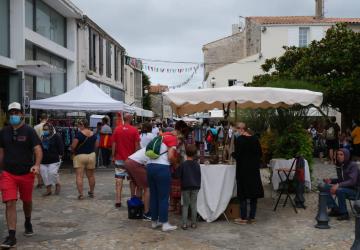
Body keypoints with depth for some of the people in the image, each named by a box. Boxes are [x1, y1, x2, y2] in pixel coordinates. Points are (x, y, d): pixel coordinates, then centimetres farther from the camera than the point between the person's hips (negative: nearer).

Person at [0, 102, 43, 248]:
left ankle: (28, 223, 44)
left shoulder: (29, 131, -5)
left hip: (26, 173, -1)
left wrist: (36, 165, -30)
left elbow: (38, 149, -14)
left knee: (27, 201, 17)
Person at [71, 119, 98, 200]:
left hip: (80, 156, -5)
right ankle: (91, 192, 28)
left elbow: (73, 146, -17)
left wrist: (73, 151, 2)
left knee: (79, 176, -1)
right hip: (91, 155, 6)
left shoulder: (79, 134, -15)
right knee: (91, 176, 16)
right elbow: (96, 145, 10)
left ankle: (81, 194, -6)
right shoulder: (93, 134, 2)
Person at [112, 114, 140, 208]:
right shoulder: (134, 130, -8)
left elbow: (114, 144, 0)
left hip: (119, 158, 1)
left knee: (119, 179, 3)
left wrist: (113, 156, 8)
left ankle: (118, 201, -1)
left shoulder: (117, 129, -1)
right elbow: (137, 145, -7)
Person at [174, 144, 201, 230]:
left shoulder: (183, 164, -9)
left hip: (185, 187, -2)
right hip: (195, 187, 2)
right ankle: (193, 223, 12)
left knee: (185, 205, 6)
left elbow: (177, 175, -8)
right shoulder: (197, 165, 1)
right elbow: (199, 176, 10)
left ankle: (184, 224, 1)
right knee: (193, 205, 9)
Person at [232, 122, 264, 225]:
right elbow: (260, 153, 8)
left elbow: (237, 155, -16)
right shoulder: (255, 139, 4)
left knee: (243, 194, 1)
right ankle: (252, 217, 15)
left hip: (243, 169, -5)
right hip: (254, 169, 5)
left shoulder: (239, 139, -13)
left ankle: (243, 218, 5)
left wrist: (232, 154, 5)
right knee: (254, 193, 10)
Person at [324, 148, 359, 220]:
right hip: (343, 187, 7)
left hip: (354, 189, -7)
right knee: (325, 187, -12)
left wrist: (338, 185, -39)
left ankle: (344, 213, -19)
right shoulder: (339, 166, 5)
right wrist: (331, 180, -5)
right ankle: (335, 209, -5)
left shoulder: (353, 165, -16)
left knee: (339, 190, -36)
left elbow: (352, 181, -28)